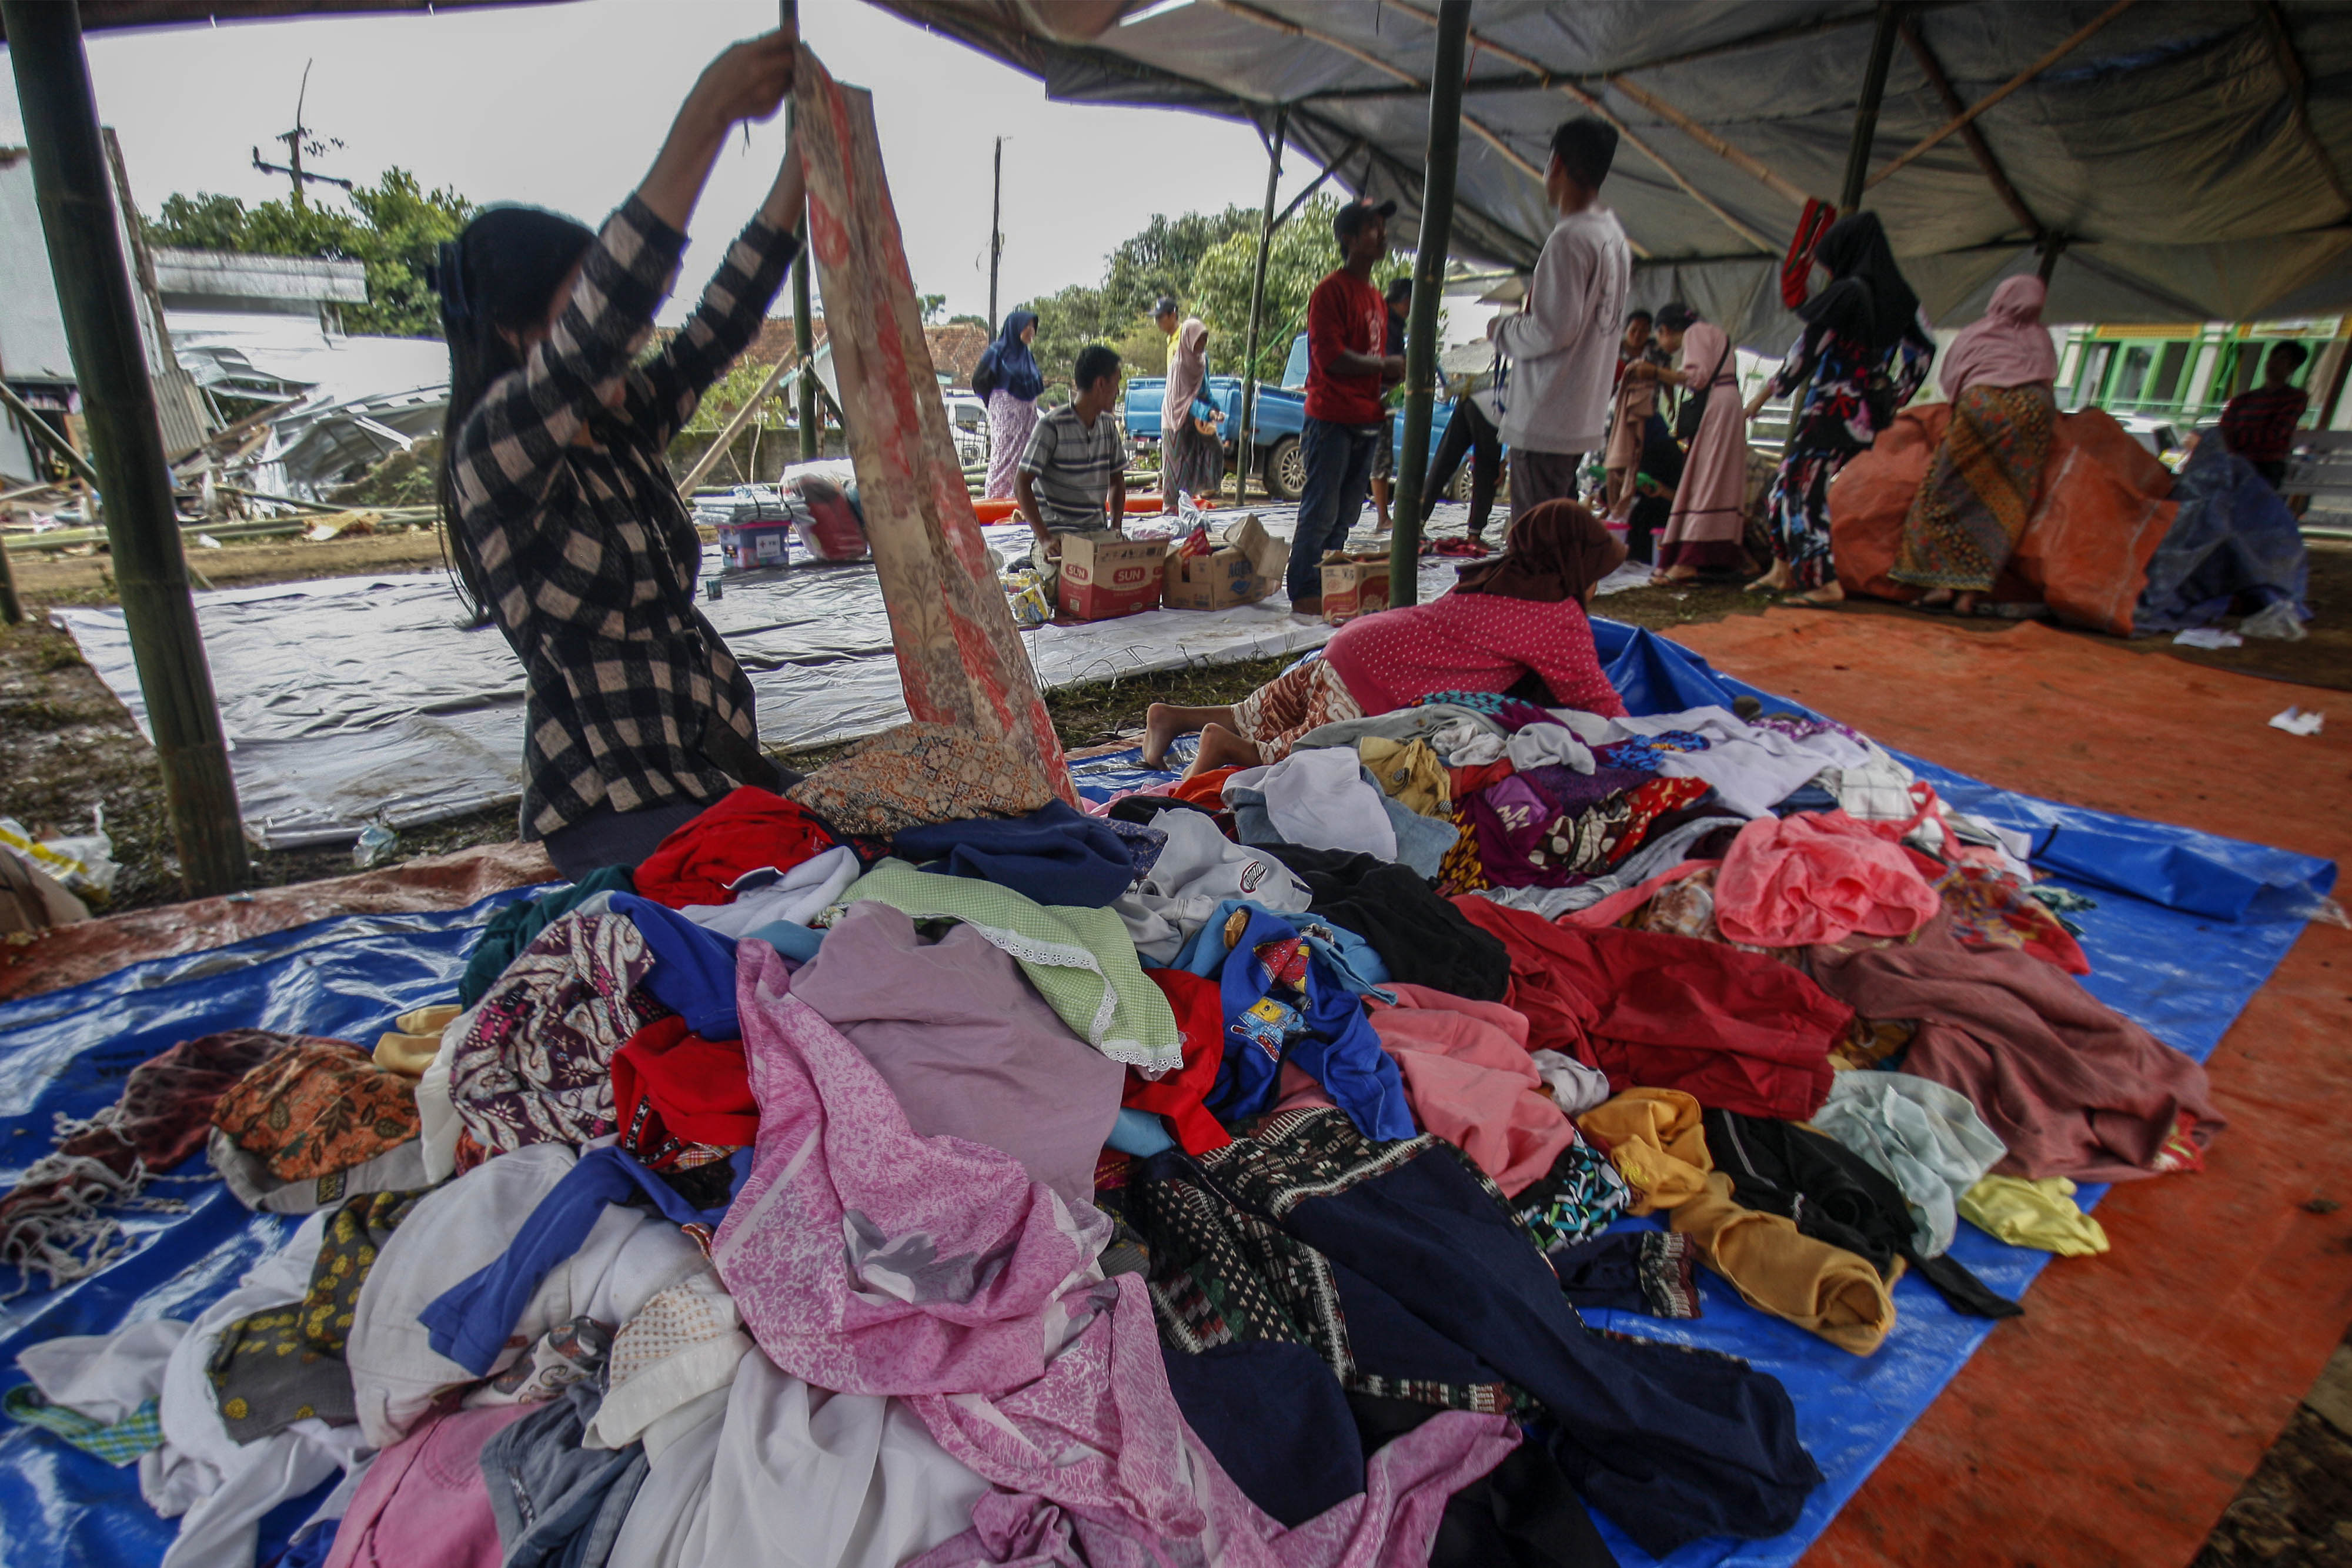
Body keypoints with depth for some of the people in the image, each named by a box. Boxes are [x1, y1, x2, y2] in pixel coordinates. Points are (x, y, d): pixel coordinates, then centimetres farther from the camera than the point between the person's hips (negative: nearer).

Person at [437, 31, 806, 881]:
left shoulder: (624, 422, 10)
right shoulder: (491, 453, -12)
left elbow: (723, 325, 6)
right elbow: (592, 335, -29)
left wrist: (806, 152, 0)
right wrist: (702, 121, -31)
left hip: (720, 755, 8)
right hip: (615, 803, -7)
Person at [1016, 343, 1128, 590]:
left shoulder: (1108, 425, 12)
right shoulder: (1052, 427, -9)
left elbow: (1117, 482, 22)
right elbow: (1022, 486, -12)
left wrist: (1115, 528, 4)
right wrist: (1044, 539, -22)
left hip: (1098, 533, 6)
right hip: (1058, 535, -6)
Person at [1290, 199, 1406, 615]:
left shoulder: (1376, 299, 21)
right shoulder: (1331, 291, -7)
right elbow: (1330, 357, -17)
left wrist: (1396, 374, 6)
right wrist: (1385, 365, -10)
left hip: (1366, 422, 9)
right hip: (1332, 420, -9)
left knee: (1345, 515, 10)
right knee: (1321, 514, -9)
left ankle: (1327, 590, 17)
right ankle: (1303, 596, -5)